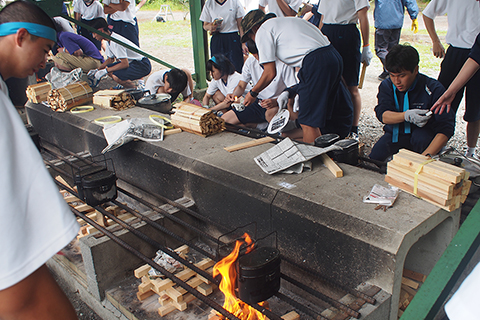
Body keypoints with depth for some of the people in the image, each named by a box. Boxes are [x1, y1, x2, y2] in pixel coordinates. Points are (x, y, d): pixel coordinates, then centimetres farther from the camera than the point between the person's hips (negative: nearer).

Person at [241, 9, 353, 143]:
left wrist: (252, 93, 16)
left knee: (309, 122, -1)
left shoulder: (262, 31, 5)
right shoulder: (285, 21, 31)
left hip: (315, 62, -9)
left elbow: (270, 73, 0)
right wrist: (290, 92, 28)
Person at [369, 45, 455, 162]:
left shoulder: (434, 89, -19)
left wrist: (426, 156, -39)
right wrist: (406, 116, -43)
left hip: (423, 135, -2)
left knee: (420, 136, -35)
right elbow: (382, 115, -21)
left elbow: (445, 128, -25)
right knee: (375, 156, -21)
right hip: (394, 134, 2)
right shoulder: (387, 85, -7)